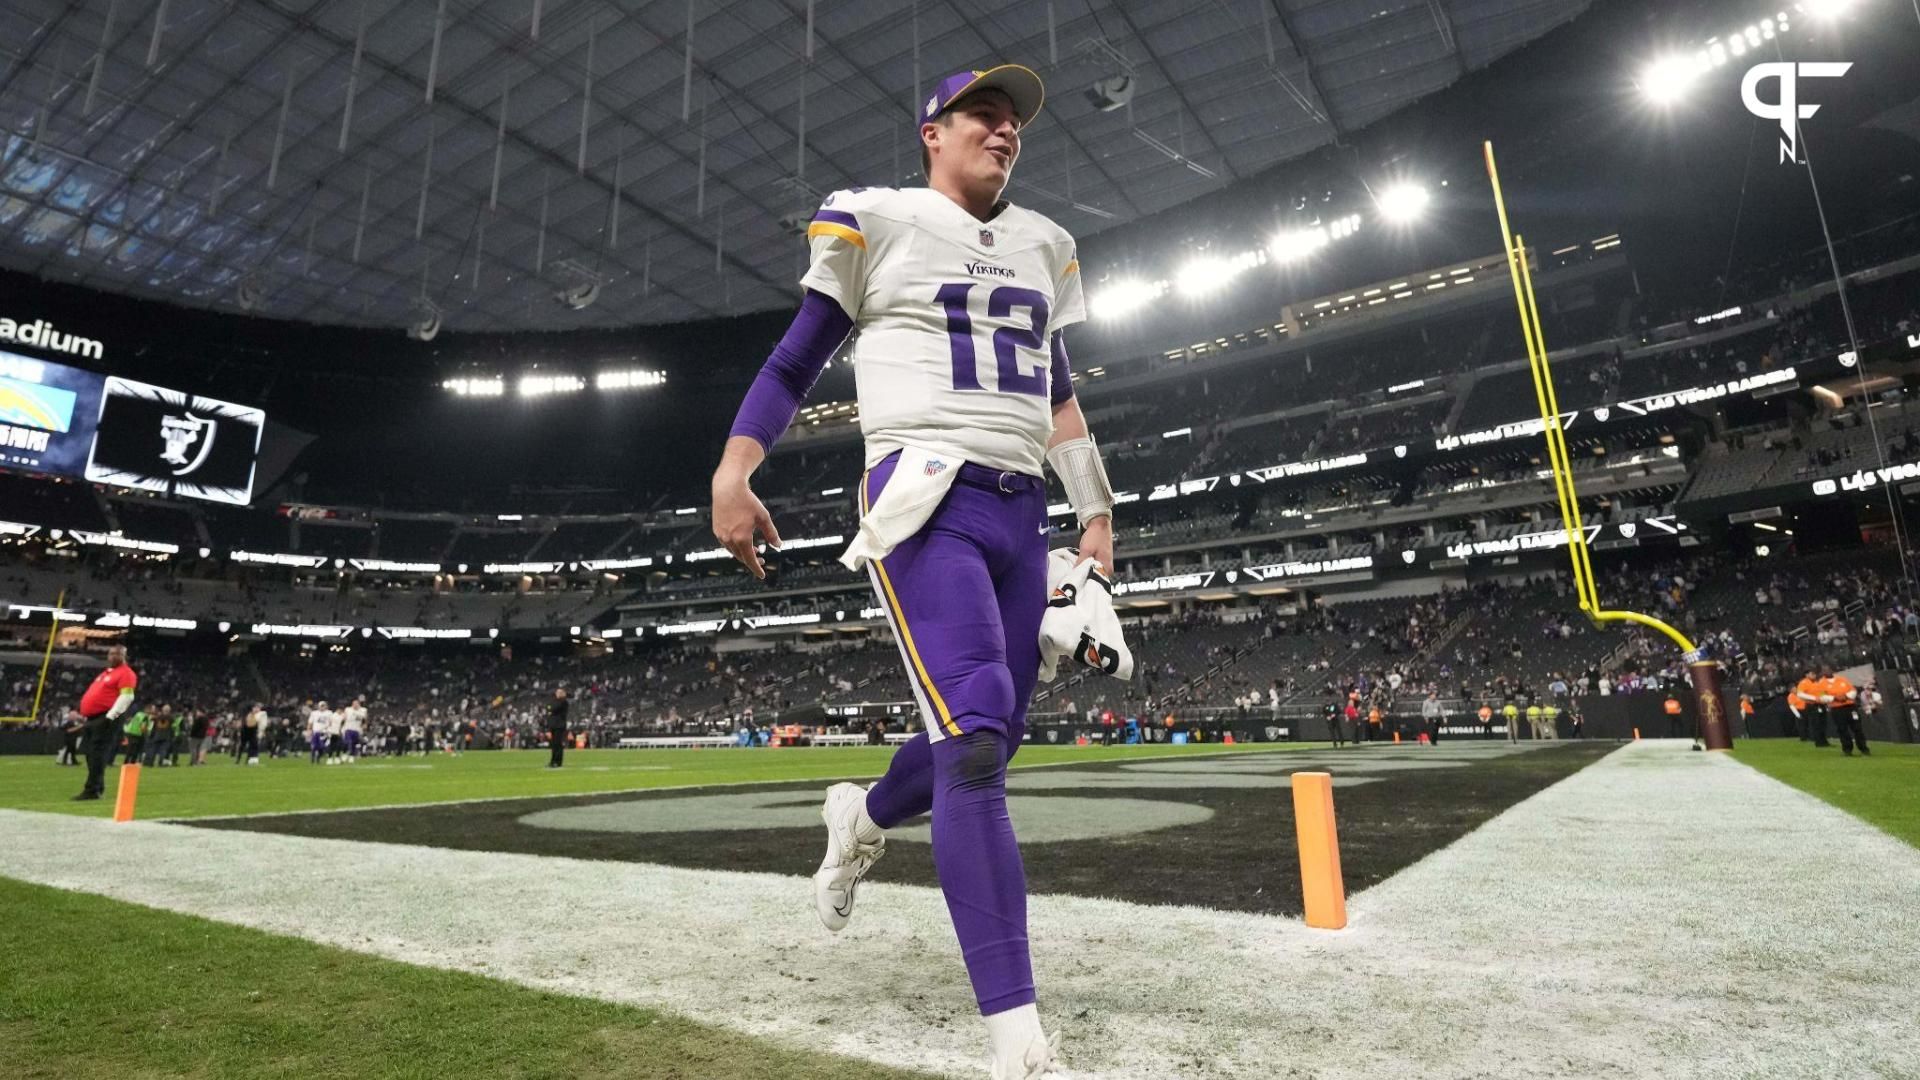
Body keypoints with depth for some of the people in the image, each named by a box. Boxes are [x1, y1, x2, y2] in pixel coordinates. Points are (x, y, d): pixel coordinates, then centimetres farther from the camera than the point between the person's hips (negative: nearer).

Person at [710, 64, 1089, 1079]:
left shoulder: (1042, 246, 23)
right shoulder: (878, 222, 7)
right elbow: (797, 359, 4)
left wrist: (1095, 516, 18)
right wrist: (733, 472, -11)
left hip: (1021, 512, 7)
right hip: (924, 500, -6)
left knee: (987, 745, 8)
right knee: (973, 741, -20)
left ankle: (864, 817, 41)